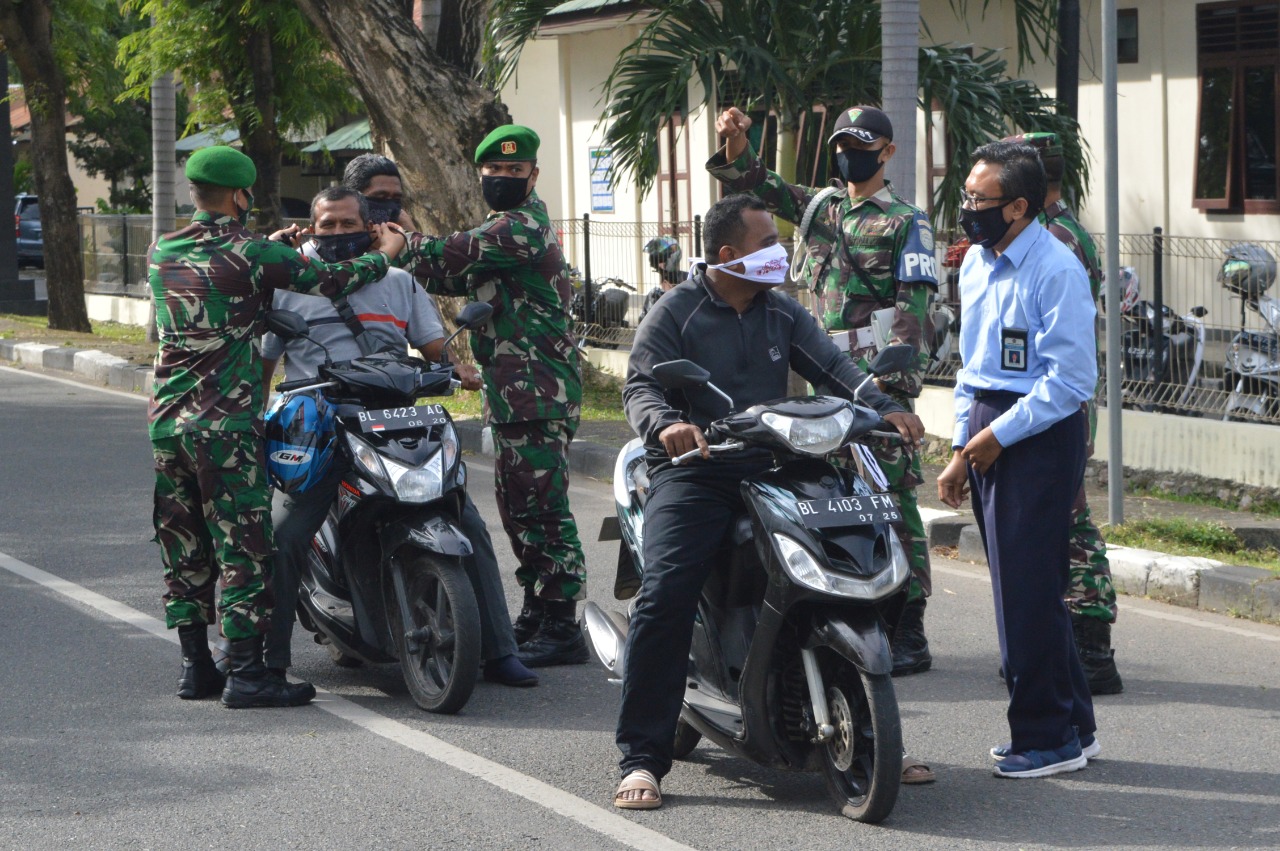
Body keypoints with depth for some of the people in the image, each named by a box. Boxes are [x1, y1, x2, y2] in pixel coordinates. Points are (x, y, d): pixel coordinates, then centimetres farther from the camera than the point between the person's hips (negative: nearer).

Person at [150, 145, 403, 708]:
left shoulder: (162, 254, 9)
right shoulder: (254, 255, -9)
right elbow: (328, 282, -4)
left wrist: (272, 246, 38)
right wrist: (384, 255, 14)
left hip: (167, 419, 7)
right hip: (226, 423, -7)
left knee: (184, 547, 11)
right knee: (242, 546, -4)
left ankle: (195, 666, 15)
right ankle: (245, 673, -7)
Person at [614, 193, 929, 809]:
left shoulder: (783, 314, 16)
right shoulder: (676, 313, 1)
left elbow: (832, 367, 5)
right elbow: (640, 384, -10)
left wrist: (885, 409, -13)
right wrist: (665, 424, -33)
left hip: (771, 469, 5)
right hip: (694, 473, -5)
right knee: (664, 594, -26)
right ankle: (641, 757, -21)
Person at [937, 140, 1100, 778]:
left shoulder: (1056, 270, -14)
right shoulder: (976, 265, 13)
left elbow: (1071, 379, -17)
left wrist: (998, 436, -15)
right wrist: (962, 452, 15)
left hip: (1040, 433, -9)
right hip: (987, 432, 9)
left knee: (1028, 591, -7)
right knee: (1017, 588, 11)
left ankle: (1048, 738, 2)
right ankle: (1074, 725, 21)